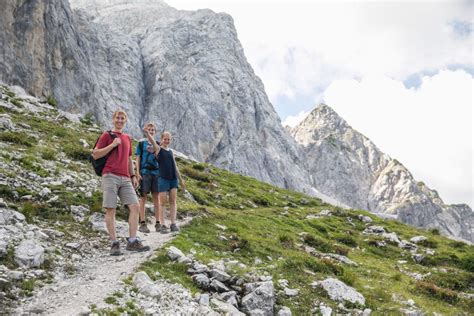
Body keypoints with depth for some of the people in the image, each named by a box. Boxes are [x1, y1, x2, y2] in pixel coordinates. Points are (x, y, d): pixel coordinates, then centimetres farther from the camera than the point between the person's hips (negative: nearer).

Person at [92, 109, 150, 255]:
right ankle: (114, 243, -2)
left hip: (125, 179, 5)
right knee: (110, 209, -7)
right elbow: (95, 155, -1)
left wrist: (133, 176, 19)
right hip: (110, 176, -5)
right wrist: (112, 145, -8)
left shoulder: (127, 138, 22)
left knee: (135, 206, -5)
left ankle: (132, 241, -3)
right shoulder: (106, 135, 5)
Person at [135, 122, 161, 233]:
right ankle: (142, 223, -2)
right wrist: (137, 173, -7)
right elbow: (137, 159, 2)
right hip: (144, 172, -3)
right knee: (143, 197, -3)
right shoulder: (141, 143, 7)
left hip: (156, 172, 3)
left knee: (156, 197, 4)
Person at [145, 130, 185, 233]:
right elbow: (152, 140, -17)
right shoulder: (158, 149, 2)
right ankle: (162, 225, 0)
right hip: (163, 179, -5)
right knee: (162, 202, -3)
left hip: (173, 179, 5)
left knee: (173, 201, 3)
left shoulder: (171, 151, 16)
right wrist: (146, 132, -35)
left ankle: (173, 224, 5)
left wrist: (181, 179, 21)